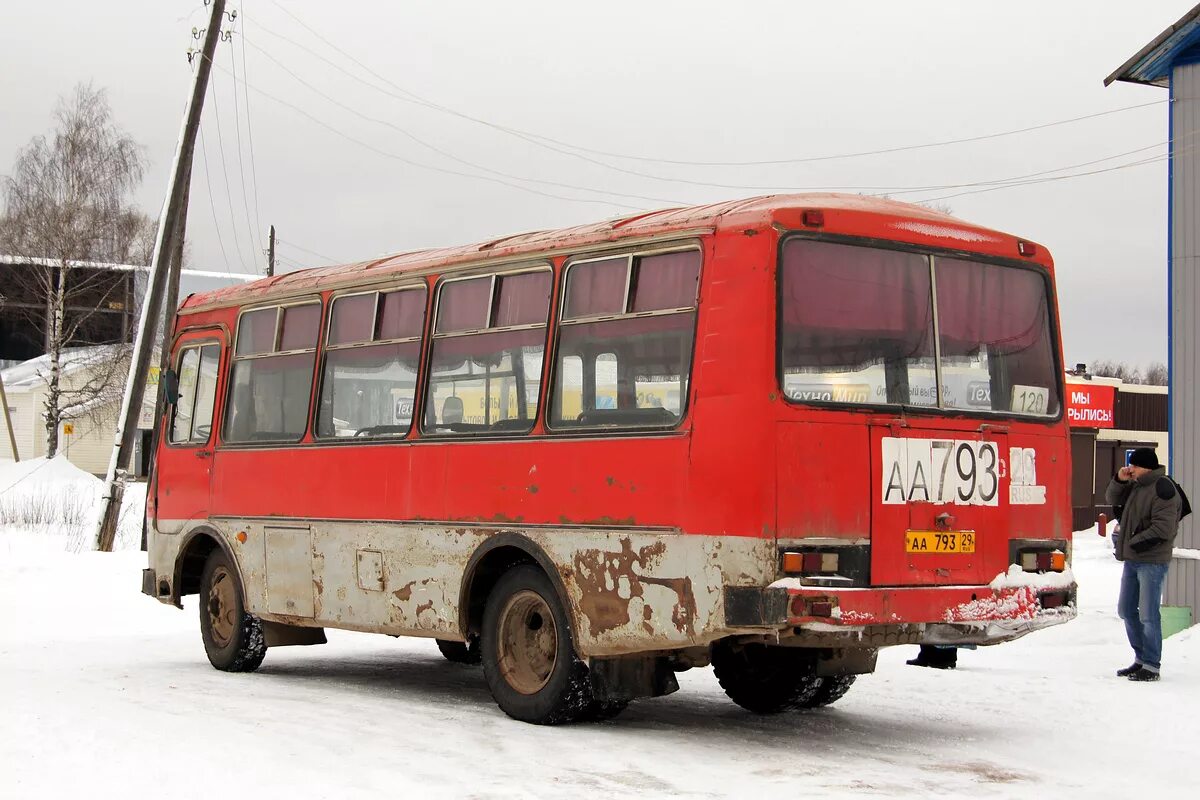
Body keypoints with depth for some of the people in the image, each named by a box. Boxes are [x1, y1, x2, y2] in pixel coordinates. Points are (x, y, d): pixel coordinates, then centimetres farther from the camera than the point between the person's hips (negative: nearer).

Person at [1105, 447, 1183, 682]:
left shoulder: (1163, 489, -16)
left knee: (1148, 614, -8)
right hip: (1132, 559, 10)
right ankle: (1141, 658, 26)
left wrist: (1135, 543, -15)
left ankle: (1152, 666, -1)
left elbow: (1163, 528, -21)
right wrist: (1119, 480, 2)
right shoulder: (1136, 485, 11)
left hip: (1152, 562, -10)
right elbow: (1113, 499, 20)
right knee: (1127, 610, 15)